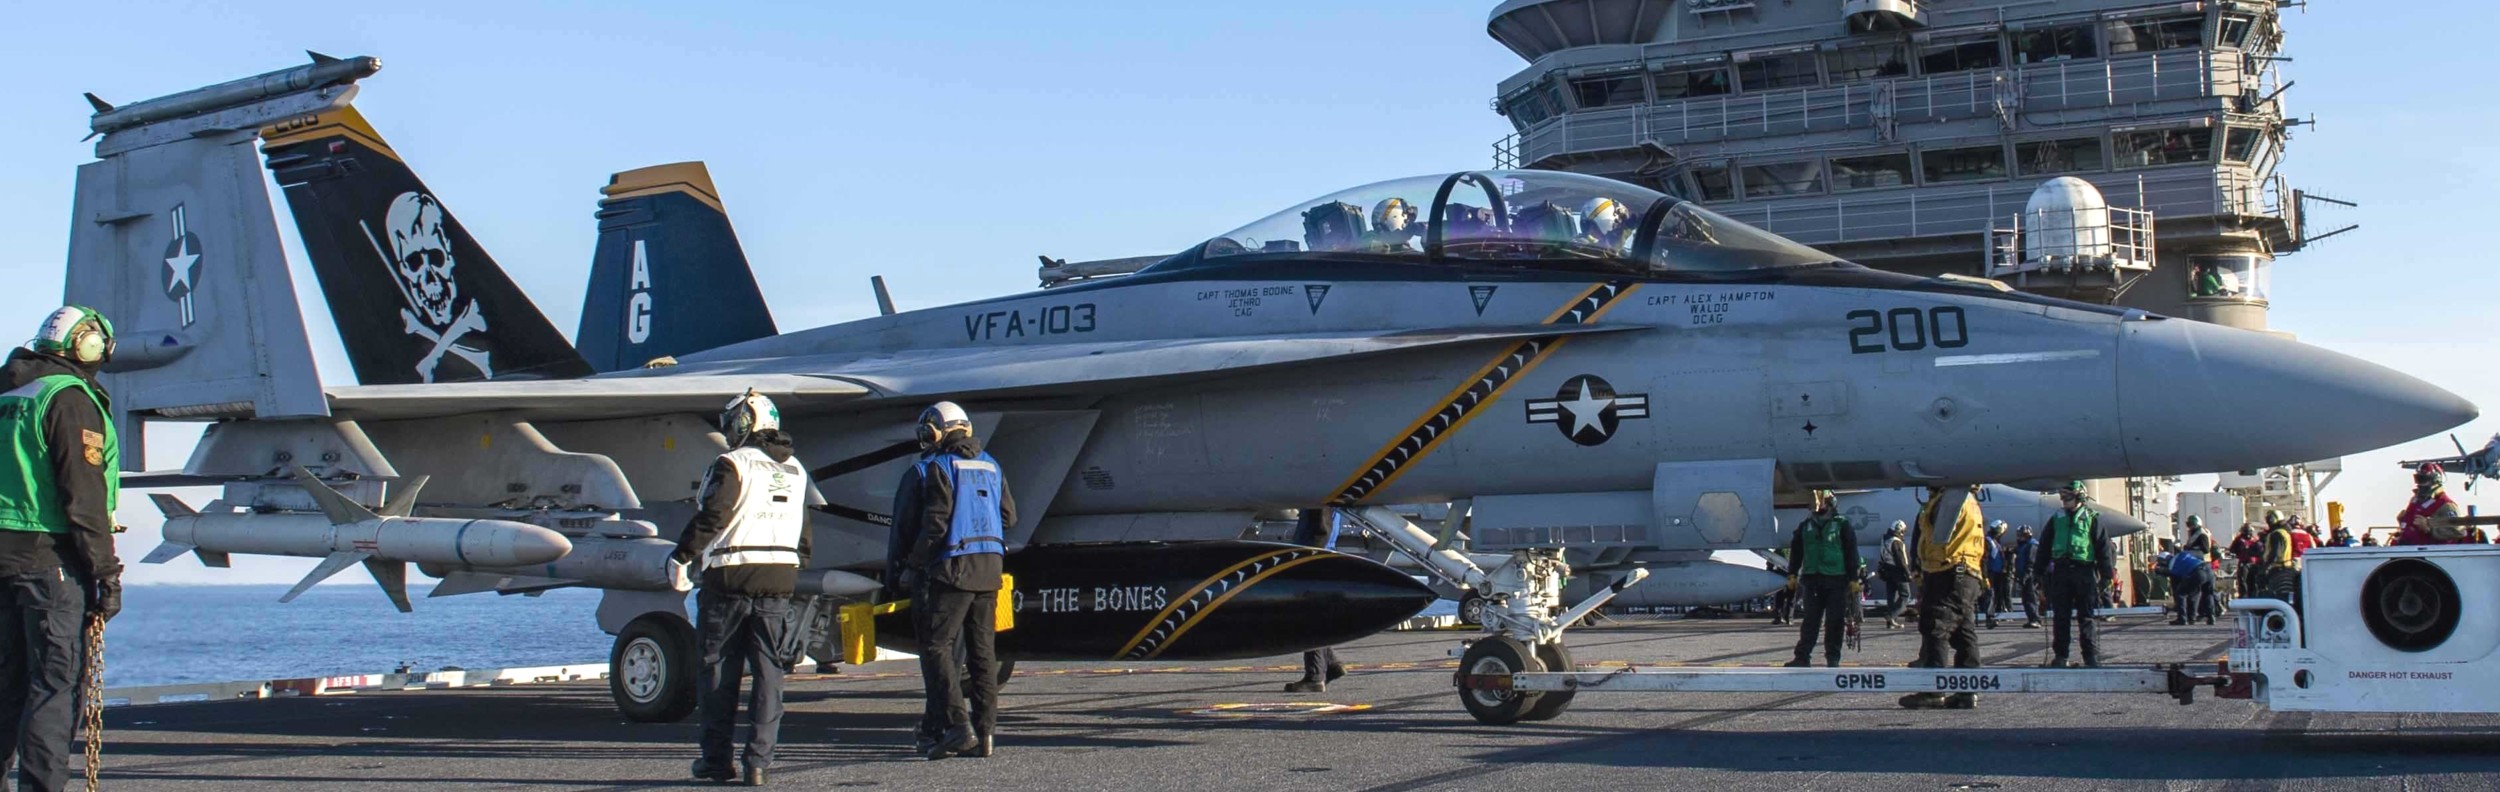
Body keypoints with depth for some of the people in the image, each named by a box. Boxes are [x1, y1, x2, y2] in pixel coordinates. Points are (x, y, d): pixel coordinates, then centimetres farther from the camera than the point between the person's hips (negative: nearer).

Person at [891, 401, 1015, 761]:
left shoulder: (934, 468, -6)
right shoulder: (990, 465, 15)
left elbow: (934, 524, -12)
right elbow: (1008, 514, 16)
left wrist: (910, 565, -4)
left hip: (952, 566, -7)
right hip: (991, 567, 7)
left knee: (937, 647, -4)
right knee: (983, 650, 9)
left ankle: (957, 726, -15)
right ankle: (985, 732, 8)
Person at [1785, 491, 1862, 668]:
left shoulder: (1842, 524, 3)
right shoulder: (1806, 526, 13)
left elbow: (1851, 552, 2)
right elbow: (1796, 549, 17)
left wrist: (1853, 578, -3)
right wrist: (1793, 574, 12)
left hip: (1836, 580, -3)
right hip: (1811, 579, 3)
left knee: (1835, 621, 0)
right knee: (1810, 620, 2)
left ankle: (1833, 658, 8)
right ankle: (1803, 656, 2)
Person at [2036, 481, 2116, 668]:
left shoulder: (2091, 518, 2)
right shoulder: (2057, 519, 13)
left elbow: (2104, 547, 0)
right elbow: (2045, 546, 15)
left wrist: (2107, 575, -5)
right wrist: (2038, 571, 10)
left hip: (2084, 571, -3)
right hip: (2061, 571, 3)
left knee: (2086, 617, -1)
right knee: (2060, 617, 4)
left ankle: (2092, 656, 3)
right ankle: (2060, 656, 10)